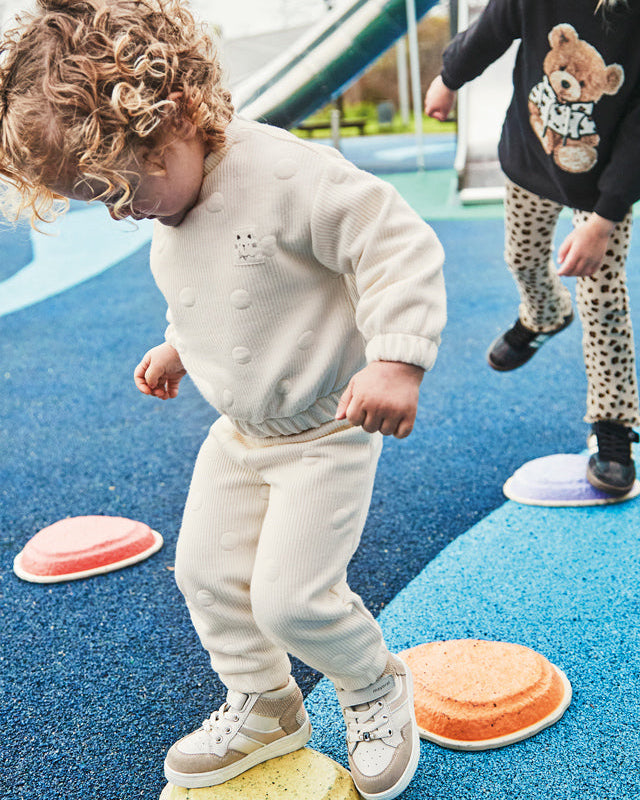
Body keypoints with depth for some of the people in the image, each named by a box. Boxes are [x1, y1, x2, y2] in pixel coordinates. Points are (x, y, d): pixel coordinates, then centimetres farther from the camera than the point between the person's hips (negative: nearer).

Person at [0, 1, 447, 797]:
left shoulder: (292, 176, -27)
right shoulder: (169, 214, 1)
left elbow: (400, 246, -26)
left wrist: (397, 360, -34)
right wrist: (176, 348, 13)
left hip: (324, 430, -8)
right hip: (239, 432, 9)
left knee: (288, 596, -10)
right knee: (206, 572, 13)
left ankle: (376, 688, 23)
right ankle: (263, 707, 36)